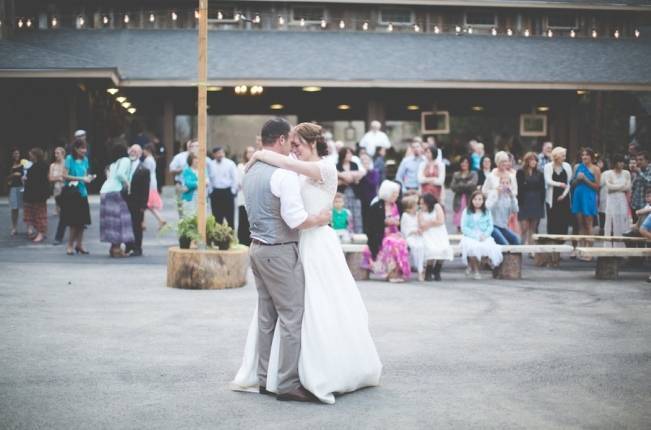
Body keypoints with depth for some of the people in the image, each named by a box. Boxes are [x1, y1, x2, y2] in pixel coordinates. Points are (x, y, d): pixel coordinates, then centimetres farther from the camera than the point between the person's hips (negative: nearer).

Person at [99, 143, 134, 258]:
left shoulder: (114, 163, 23)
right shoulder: (126, 160, -2)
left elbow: (109, 176, 14)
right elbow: (120, 174, -18)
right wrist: (127, 184, -6)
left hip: (105, 191, 8)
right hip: (115, 192, -8)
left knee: (111, 220, 10)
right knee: (119, 219, -6)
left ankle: (114, 247, 11)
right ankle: (117, 248, -10)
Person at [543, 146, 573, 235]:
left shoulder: (567, 166, 6)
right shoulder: (548, 166, -1)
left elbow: (569, 182, 4)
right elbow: (548, 181, -12)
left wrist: (564, 194, -7)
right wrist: (559, 184, -29)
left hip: (564, 197, 2)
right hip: (552, 198, -2)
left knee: (564, 220, 0)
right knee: (552, 221, -3)